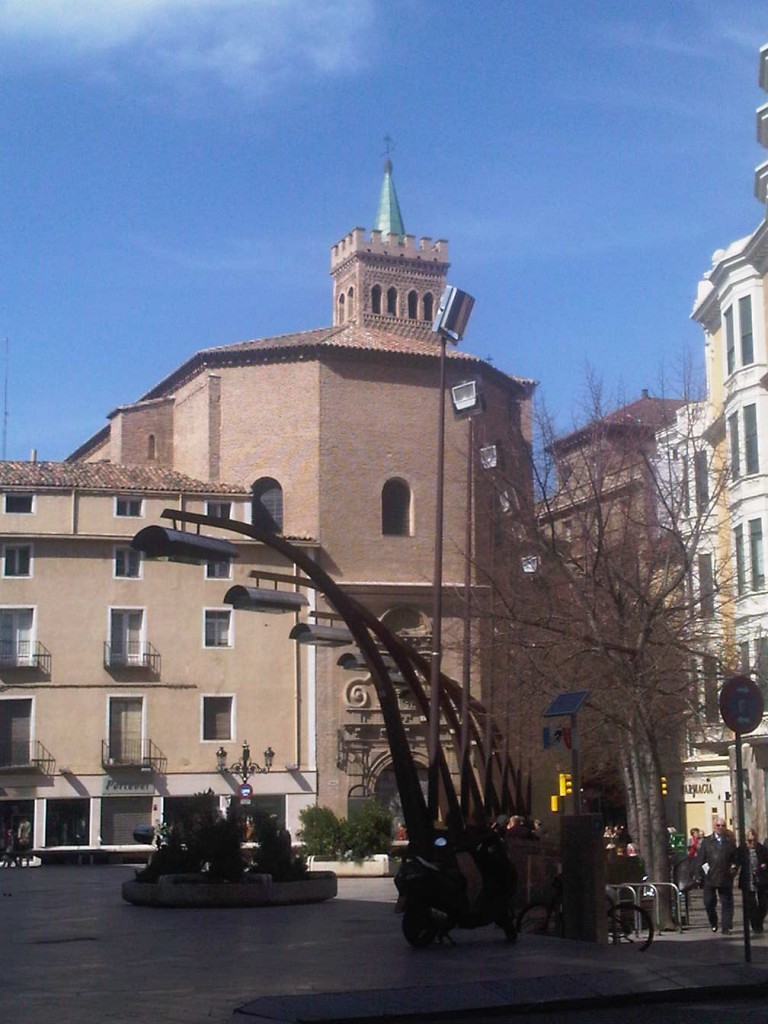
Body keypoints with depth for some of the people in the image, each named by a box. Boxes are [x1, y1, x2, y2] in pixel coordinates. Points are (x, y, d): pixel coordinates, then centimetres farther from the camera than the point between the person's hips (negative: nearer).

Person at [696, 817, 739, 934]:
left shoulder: (730, 842, 8)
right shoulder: (706, 841, 5)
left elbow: (736, 858, 10)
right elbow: (699, 858, 3)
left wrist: (734, 868, -7)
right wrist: (703, 870, -7)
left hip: (725, 878, 0)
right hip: (709, 878, 0)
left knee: (727, 903, 0)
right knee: (709, 903, 4)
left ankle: (726, 927, 4)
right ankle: (713, 923, 27)